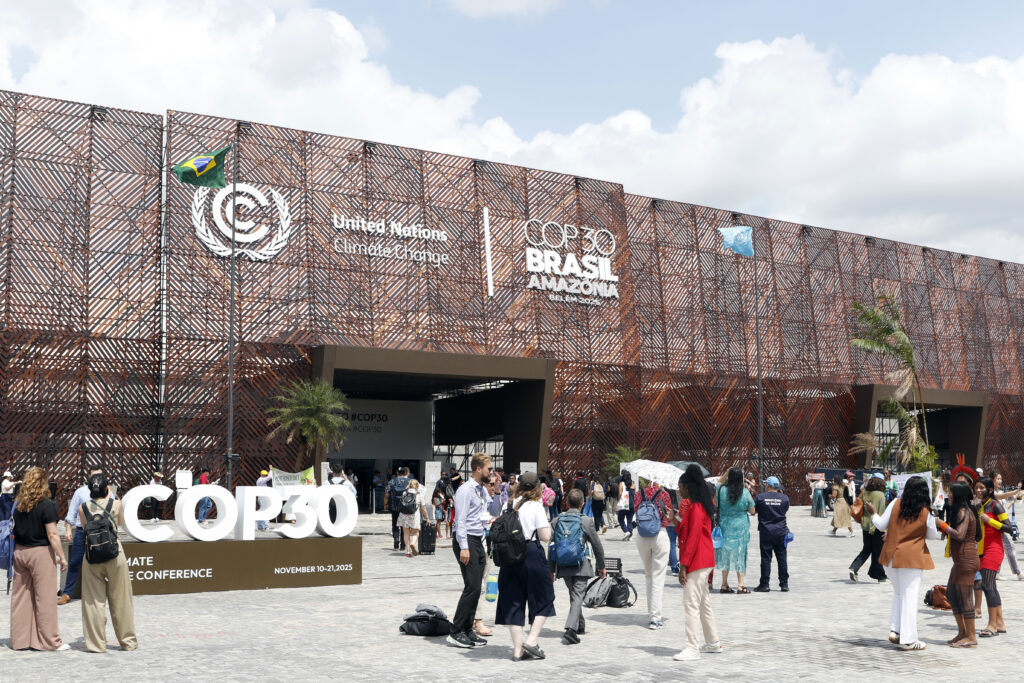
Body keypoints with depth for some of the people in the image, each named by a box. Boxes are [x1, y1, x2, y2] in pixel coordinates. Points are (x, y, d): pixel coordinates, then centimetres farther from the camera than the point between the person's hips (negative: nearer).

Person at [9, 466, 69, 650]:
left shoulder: (18, 504, 5)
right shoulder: (46, 505, -12)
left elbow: (14, 530, 9)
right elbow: (52, 535, -13)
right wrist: (62, 557, -7)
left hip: (19, 551, 6)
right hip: (41, 552, -6)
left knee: (21, 596, 12)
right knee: (45, 597, 0)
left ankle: (20, 640, 19)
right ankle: (50, 641, 6)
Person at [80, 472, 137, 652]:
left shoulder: (83, 508, -2)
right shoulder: (116, 504, -6)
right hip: (114, 555, -1)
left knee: (94, 600, 9)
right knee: (120, 600, 10)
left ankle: (96, 643, 12)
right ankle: (128, 641, 19)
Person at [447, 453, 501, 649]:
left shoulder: (482, 490, 15)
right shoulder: (466, 490, -12)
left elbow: (495, 511, 21)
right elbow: (461, 520, -16)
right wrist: (464, 547, -21)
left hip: (478, 541, 9)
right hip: (466, 540, -9)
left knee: (475, 588, 9)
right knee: (472, 587, -12)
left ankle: (467, 630, 17)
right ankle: (456, 633, -7)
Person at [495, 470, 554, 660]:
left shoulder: (509, 506, 7)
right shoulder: (535, 506, -8)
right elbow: (545, 537, -11)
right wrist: (547, 527, 7)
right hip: (531, 554, -5)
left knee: (513, 602, 9)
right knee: (543, 599, 11)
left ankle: (517, 649, 9)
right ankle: (531, 640, -1)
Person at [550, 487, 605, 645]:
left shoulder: (557, 520, 0)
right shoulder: (587, 521, -7)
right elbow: (597, 545, 0)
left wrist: (551, 569, 12)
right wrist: (601, 566, 13)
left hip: (563, 566, 4)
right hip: (581, 566, -4)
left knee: (574, 596, 20)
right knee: (578, 597, -5)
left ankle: (580, 626, 34)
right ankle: (571, 629, -20)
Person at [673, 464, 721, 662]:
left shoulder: (695, 508, -17)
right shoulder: (702, 505, 14)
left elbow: (693, 539, -21)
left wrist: (683, 565, -20)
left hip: (697, 563, -11)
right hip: (704, 562, 11)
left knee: (691, 604, -10)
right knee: (703, 602, 18)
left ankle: (692, 648, -8)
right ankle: (713, 642, 27)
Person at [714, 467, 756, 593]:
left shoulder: (721, 490, -9)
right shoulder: (745, 493, -10)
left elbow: (718, 484, 14)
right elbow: (752, 511, -1)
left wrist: (726, 473, 10)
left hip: (724, 527, 2)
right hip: (741, 528, -2)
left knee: (725, 554, 12)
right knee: (740, 554, 7)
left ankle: (724, 585, 16)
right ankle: (740, 585, 5)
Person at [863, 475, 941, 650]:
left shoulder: (896, 504, -3)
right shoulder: (926, 513, -7)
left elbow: (881, 525, 1)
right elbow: (932, 535, 7)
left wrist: (873, 513, 19)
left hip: (891, 556, 4)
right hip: (911, 557, -3)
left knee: (899, 593, 19)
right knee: (910, 597, 1)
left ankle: (895, 630, 10)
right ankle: (907, 639, 1)